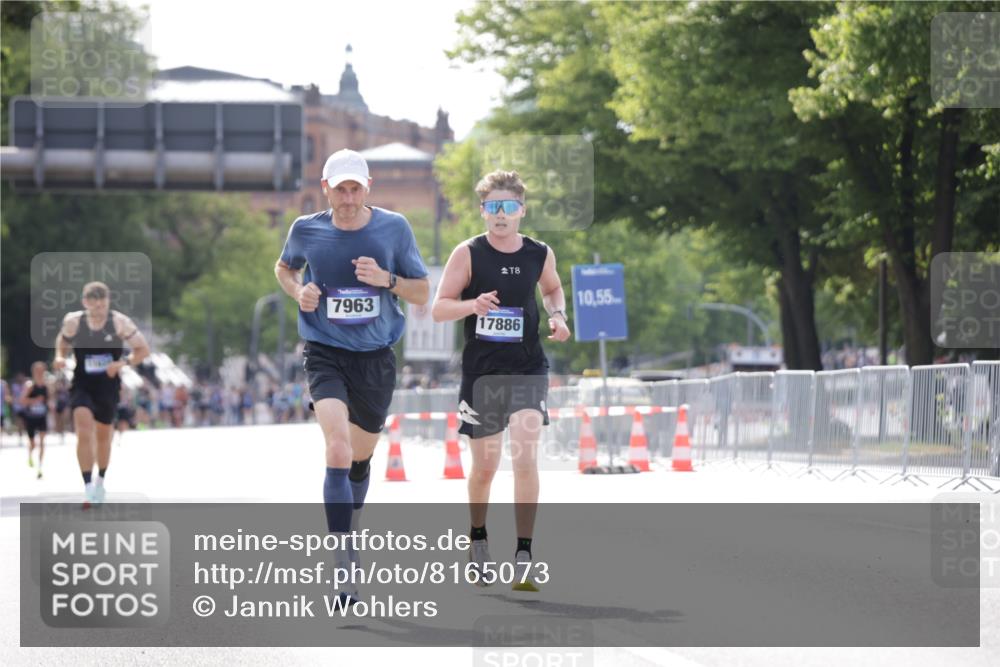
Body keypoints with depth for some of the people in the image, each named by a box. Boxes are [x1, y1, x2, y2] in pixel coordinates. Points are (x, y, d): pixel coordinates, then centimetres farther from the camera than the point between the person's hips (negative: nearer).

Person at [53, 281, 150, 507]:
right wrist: (60, 357, -9)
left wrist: (124, 362, -21)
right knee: (84, 432, -21)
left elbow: (143, 350, -4)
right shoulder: (73, 322, -9)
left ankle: (100, 480, 43)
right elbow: (62, 342, 12)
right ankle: (88, 488, -21)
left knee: (103, 434, 18)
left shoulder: (120, 322, -12)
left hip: (109, 385, 1)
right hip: (81, 385, -1)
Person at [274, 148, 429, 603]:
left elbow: (422, 293, 2)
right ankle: (342, 565, -26)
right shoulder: (306, 230, -4)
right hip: (325, 354, -2)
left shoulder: (394, 228, -4)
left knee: (359, 459, 17)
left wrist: (386, 279, -17)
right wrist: (297, 291, -4)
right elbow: (284, 267, 18)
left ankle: (348, 535, 44)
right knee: (338, 450, -23)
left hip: (375, 357, 2)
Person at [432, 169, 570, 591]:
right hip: (482, 371, 0)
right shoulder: (468, 254, -5)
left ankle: (524, 557, -14)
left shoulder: (540, 254, 2)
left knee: (525, 458, -16)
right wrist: (473, 305, -25)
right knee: (484, 466, 9)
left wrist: (558, 315, 2)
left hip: (528, 369, 0)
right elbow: (438, 309, -6)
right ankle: (478, 540, 36)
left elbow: (552, 289, 23)